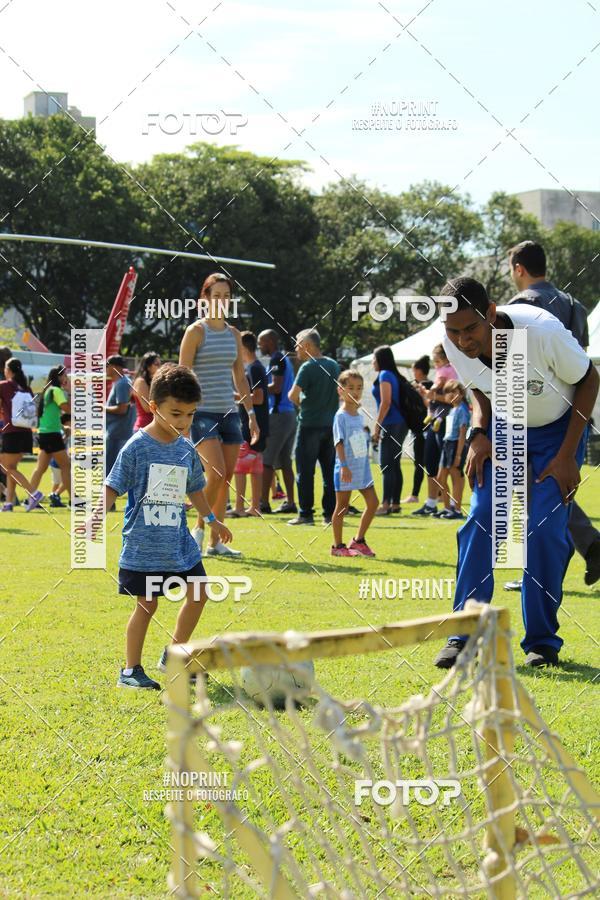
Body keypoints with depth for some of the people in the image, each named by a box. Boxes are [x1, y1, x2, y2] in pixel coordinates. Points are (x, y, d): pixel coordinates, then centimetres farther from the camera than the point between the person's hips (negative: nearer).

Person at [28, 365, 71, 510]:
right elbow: (67, 408, -19)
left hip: (44, 433, 9)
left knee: (41, 467, 6)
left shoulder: (48, 391, 17)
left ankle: (32, 496, -1)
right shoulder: (56, 391, -11)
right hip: (52, 434, -9)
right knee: (66, 465, -4)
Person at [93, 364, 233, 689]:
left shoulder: (186, 450, 6)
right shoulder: (136, 447, -11)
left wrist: (212, 519, 32)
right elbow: (113, 487, -9)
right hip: (143, 545, -6)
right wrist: (98, 513, -26)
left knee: (198, 593, 7)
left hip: (179, 542, 6)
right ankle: (130, 670, 10)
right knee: (146, 604, -2)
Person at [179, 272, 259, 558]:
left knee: (226, 478, 3)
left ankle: (215, 542, 8)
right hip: (202, 413, -6)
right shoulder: (196, 331, -4)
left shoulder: (233, 334, 13)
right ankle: (199, 528, 0)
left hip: (229, 413, 6)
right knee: (216, 474, -18)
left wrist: (251, 413, 14)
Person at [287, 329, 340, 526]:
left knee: (305, 472, 0)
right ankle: (330, 513, 9)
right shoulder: (334, 365, 9)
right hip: (331, 424, 6)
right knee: (330, 471, 9)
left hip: (310, 425, -6)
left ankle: (305, 514, -1)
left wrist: (300, 403, 1)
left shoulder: (308, 367, -12)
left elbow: (293, 395, -19)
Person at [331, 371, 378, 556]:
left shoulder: (359, 416, 12)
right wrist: (344, 465, -23)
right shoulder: (341, 416, -10)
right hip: (346, 470, -8)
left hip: (362, 467, 8)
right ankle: (338, 546, 8)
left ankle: (359, 541, 16)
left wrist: (366, 466, 17)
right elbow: (339, 442, -16)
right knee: (342, 506, 0)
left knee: (372, 502, 5)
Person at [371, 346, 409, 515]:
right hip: (400, 425, 9)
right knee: (394, 465, 10)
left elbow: (386, 403, -17)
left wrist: (377, 427, -15)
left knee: (387, 465, -9)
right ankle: (395, 504, 12)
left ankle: (386, 504, -11)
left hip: (391, 425, -9)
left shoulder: (385, 375, -9)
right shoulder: (393, 375, 17)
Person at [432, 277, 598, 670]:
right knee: (482, 517, -11)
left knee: (546, 529, -13)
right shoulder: (454, 344, -21)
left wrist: (567, 455, -19)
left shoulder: (543, 331, -36)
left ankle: (543, 641, 1)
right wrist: (479, 434, -15)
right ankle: (465, 637, -6)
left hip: (559, 428, -3)